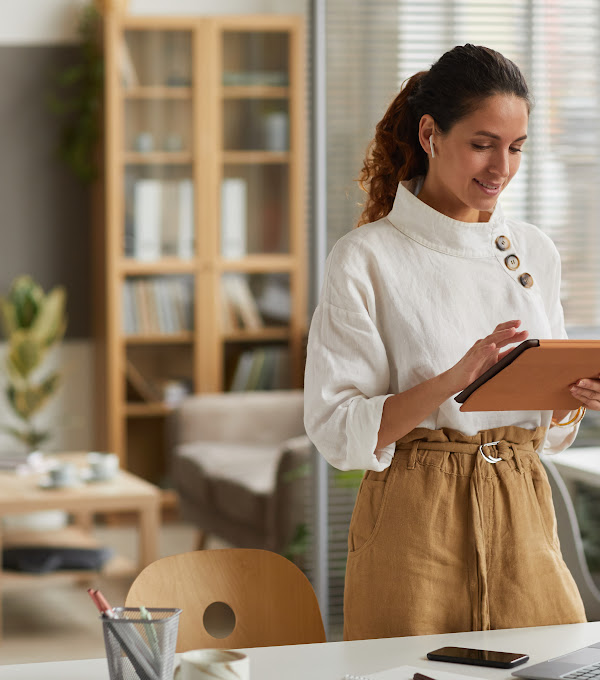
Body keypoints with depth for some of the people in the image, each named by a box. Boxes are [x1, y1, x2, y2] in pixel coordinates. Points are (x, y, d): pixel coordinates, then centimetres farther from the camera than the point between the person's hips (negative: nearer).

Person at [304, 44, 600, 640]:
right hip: (416, 524, -4)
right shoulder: (366, 258, -6)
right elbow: (337, 429, -11)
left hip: (523, 522, 5)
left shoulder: (534, 252, 10)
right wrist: (455, 379, -23)